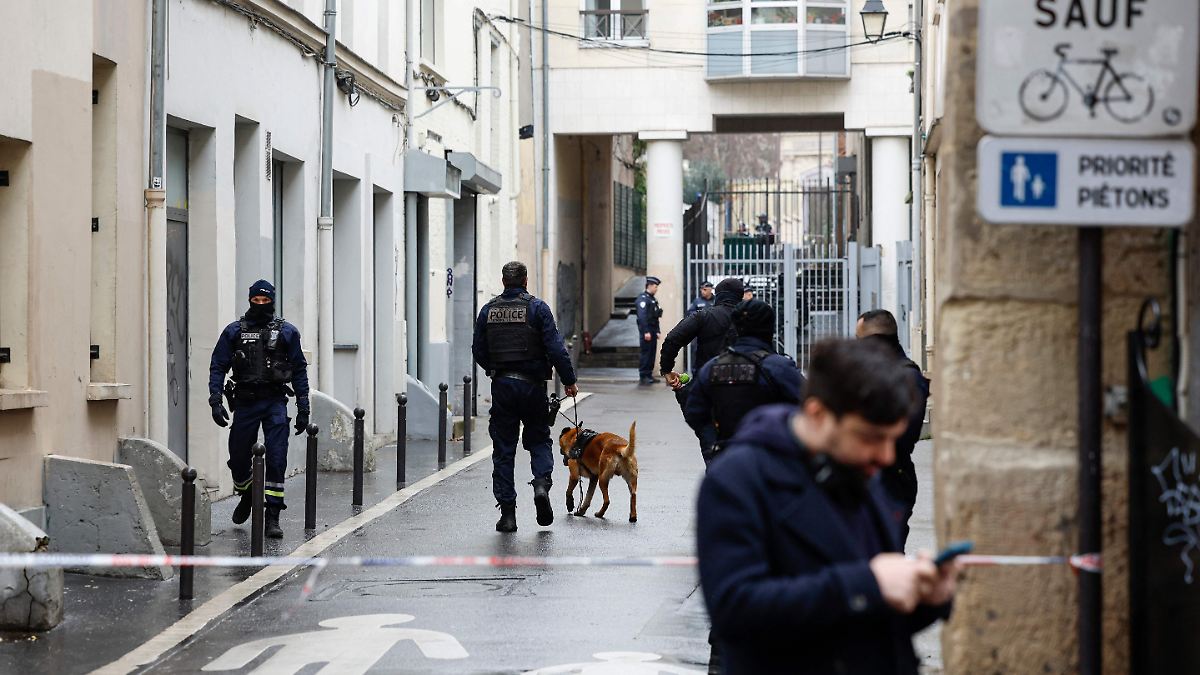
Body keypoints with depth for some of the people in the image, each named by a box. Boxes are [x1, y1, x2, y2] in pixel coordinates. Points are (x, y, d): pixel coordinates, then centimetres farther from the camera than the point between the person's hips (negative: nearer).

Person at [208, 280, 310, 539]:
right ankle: (246, 496, 37)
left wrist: (303, 408, 3)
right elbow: (218, 366, 4)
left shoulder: (286, 332, 6)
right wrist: (215, 401, -9)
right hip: (245, 401, 1)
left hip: (275, 402, -1)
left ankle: (273, 517, -7)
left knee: (276, 459, -9)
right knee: (238, 457, 7)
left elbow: (299, 370, 7)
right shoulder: (234, 331, 6)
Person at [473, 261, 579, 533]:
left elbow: (478, 351, 7)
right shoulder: (537, 308, -5)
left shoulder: (488, 310, 4)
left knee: (503, 449, 6)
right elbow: (556, 348, -10)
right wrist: (569, 381, -3)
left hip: (501, 386, 2)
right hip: (532, 385, -2)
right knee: (539, 439, 14)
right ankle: (542, 484, -12)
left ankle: (507, 512, 4)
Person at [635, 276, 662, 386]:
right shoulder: (643, 298, -12)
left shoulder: (652, 299, 18)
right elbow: (642, 316, -19)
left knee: (652, 353, 10)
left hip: (652, 330, 9)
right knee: (645, 353, -7)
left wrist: (657, 331, 17)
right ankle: (643, 377, -4)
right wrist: (646, 332, -23)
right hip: (646, 330, -9)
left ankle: (649, 375, 15)